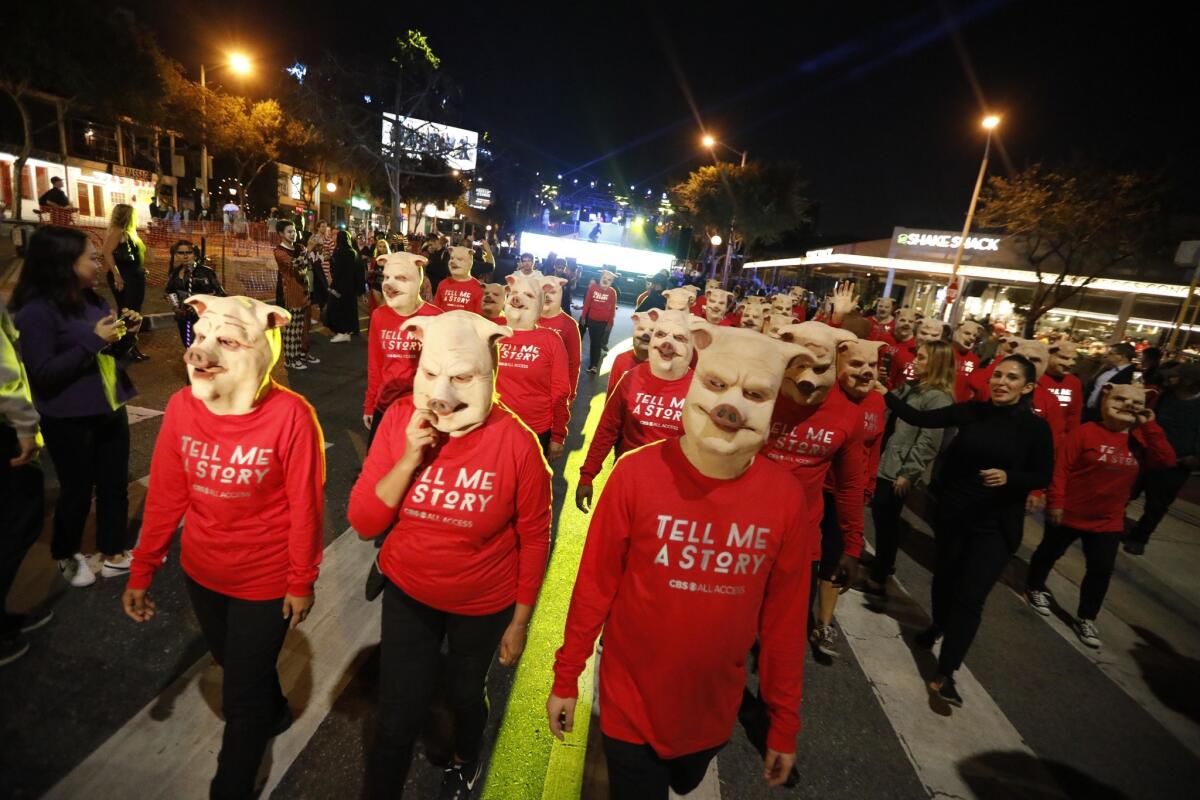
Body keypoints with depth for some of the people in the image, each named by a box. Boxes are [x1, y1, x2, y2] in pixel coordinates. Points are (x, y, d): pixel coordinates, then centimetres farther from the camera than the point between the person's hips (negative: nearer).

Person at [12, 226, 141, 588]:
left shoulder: (92, 301, 5)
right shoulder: (36, 312, -16)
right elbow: (43, 373, -19)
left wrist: (126, 334, -6)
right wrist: (92, 340, -25)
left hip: (109, 409, 7)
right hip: (70, 420, -7)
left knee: (115, 484, 14)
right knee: (77, 490, 9)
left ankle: (113, 554, 29)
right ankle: (66, 556, 33)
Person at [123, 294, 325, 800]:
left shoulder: (289, 416, -28)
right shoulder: (182, 406, -13)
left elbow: (306, 506, -19)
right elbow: (165, 496, -3)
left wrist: (302, 582, -11)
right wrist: (141, 572, 2)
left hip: (266, 581, -5)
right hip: (201, 572, 5)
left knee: (241, 697, 13)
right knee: (234, 662, 30)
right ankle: (274, 713, 62)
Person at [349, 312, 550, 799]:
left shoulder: (515, 441, -25)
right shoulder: (400, 419, -17)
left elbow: (534, 536, -13)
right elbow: (364, 523, -13)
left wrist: (520, 619, -4)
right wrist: (408, 459, -29)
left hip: (483, 604, -1)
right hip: (408, 593, 1)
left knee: (466, 694, 26)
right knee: (395, 720, 13)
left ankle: (466, 759, 61)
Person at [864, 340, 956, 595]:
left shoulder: (938, 398, -16)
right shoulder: (911, 387, 11)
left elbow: (928, 442, -21)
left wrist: (907, 473, -20)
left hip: (899, 471, -8)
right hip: (885, 465, 8)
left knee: (886, 523, 3)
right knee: (880, 516, 20)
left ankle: (878, 579, 17)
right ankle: (884, 562, 40)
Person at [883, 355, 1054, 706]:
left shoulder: (1036, 427, -7)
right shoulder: (971, 411, -3)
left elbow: (1043, 477, -3)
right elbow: (919, 418, -6)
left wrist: (1008, 477, -22)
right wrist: (885, 394, -15)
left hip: (995, 523, -2)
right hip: (952, 513, 3)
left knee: (971, 597, -4)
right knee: (944, 576, 19)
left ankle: (945, 674, 3)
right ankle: (939, 625, 49)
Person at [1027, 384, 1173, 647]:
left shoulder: (1140, 439, 1)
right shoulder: (1087, 432, -16)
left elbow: (1166, 461, -14)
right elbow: (1062, 468, -17)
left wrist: (1150, 426, -16)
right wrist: (1055, 502, -18)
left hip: (1108, 521, 5)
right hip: (1070, 513, -4)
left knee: (1102, 570, 7)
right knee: (1050, 553, 15)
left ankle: (1086, 618, 21)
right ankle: (1035, 588, 40)